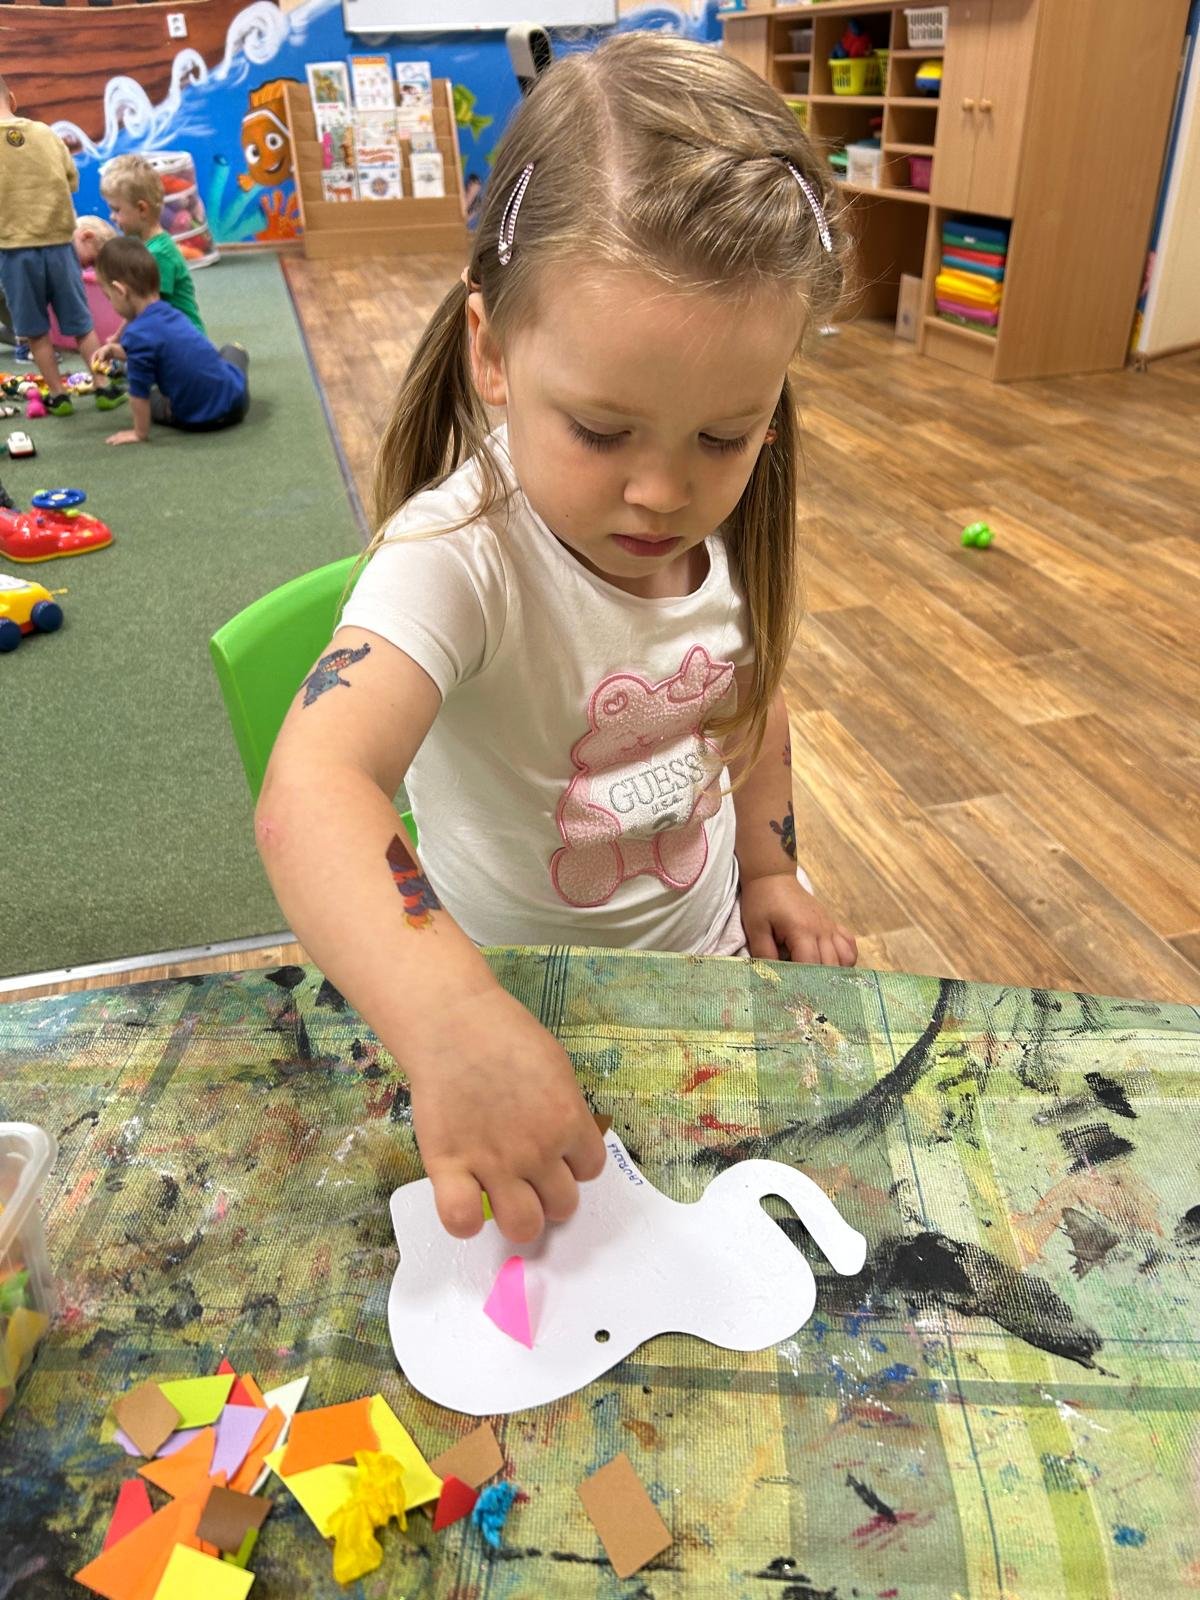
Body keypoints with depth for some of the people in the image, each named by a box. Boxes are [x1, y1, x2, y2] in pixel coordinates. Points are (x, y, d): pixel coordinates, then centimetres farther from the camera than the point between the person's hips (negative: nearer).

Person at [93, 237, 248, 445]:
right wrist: (115, 350, 16)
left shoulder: (138, 334, -24)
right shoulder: (166, 311, 1)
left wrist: (140, 434, -4)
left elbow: (139, 394, -16)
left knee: (152, 399, 26)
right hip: (237, 397, 6)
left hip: (201, 421, -6)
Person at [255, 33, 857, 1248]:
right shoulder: (461, 553, -32)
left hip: (705, 960, 5)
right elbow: (312, 787, -48)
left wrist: (767, 871, 6)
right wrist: (452, 1021, -63)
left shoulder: (722, 523, -12)